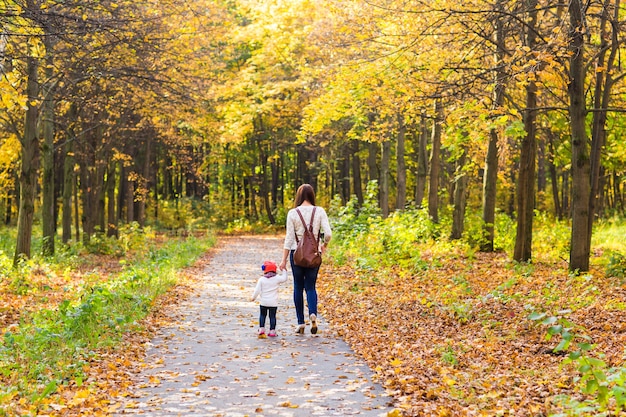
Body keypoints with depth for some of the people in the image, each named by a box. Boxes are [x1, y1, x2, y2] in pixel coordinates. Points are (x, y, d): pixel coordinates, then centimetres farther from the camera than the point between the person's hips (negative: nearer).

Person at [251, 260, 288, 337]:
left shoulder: (261, 280, -5)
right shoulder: (276, 278, -4)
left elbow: (257, 290, -5)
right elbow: (284, 278, 10)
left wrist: (253, 297, 7)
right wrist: (284, 270, 23)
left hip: (264, 302, 0)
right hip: (273, 302, 0)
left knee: (262, 315, 14)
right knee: (272, 316, 5)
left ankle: (261, 329, 7)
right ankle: (272, 331, 4)